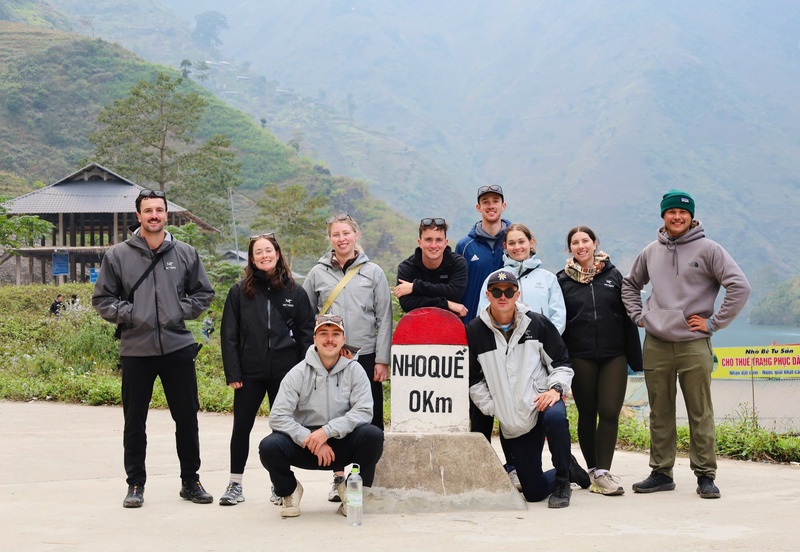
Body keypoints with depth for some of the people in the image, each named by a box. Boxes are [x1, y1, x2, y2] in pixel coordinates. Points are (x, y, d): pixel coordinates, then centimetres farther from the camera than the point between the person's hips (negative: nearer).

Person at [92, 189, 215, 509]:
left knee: (187, 417, 6)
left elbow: (204, 293, 13)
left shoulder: (186, 254, 6)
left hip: (178, 347, 1)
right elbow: (102, 299, 7)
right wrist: (126, 314, -8)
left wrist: (182, 311, -2)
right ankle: (136, 484, 18)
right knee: (134, 421, 6)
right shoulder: (117, 255, 2)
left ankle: (190, 481, 19)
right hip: (135, 350, -1)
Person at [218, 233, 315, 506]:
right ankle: (235, 484, 13)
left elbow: (306, 334, 4)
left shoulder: (295, 291, 4)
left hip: (284, 372, 0)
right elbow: (229, 335, 2)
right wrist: (232, 373, -4)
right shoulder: (240, 291, 3)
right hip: (250, 373, 0)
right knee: (241, 427, 2)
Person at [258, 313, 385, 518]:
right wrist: (312, 441, -22)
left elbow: (364, 411, -12)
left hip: (342, 443, 1)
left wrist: (327, 431, -24)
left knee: (373, 435, -27)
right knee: (269, 446, -28)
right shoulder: (298, 373, -5)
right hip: (303, 444, 0)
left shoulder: (354, 370, -1)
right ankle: (289, 490, 5)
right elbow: (278, 417, -12)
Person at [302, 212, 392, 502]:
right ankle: (338, 477, 13)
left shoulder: (373, 272, 4)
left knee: (371, 420, 1)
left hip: (366, 356, -1)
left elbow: (384, 318, 2)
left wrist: (382, 359, -3)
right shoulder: (318, 274, 7)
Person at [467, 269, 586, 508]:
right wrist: (493, 408, -3)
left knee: (555, 416, -41)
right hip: (513, 424, 1)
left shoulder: (537, 323, 1)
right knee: (534, 492, 0)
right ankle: (570, 469, 35)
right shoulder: (475, 332, 0)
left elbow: (561, 362, 6)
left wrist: (555, 388, -13)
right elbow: (474, 380, 6)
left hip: (543, 401, -1)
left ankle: (562, 483, -16)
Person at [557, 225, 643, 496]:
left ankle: (602, 472, -7)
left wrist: (634, 357, 4)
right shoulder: (563, 280, 6)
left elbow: (627, 317, 8)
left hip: (614, 355, 0)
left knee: (610, 413, -8)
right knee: (587, 414, 5)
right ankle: (594, 470, 15)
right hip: (580, 358, 0)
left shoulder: (613, 275, 8)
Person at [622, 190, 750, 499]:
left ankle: (705, 475, 6)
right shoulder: (651, 252, 11)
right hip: (655, 346, 4)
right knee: (660, 414, 9)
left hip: (694, 346, -4)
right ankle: (661, 473, 17)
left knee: (701, 414, -1)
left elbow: (740, 287, -8)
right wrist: (638, 315, 12)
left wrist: (714, 322, -9)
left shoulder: (708, 250, -3)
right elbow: (630, 284, 27)